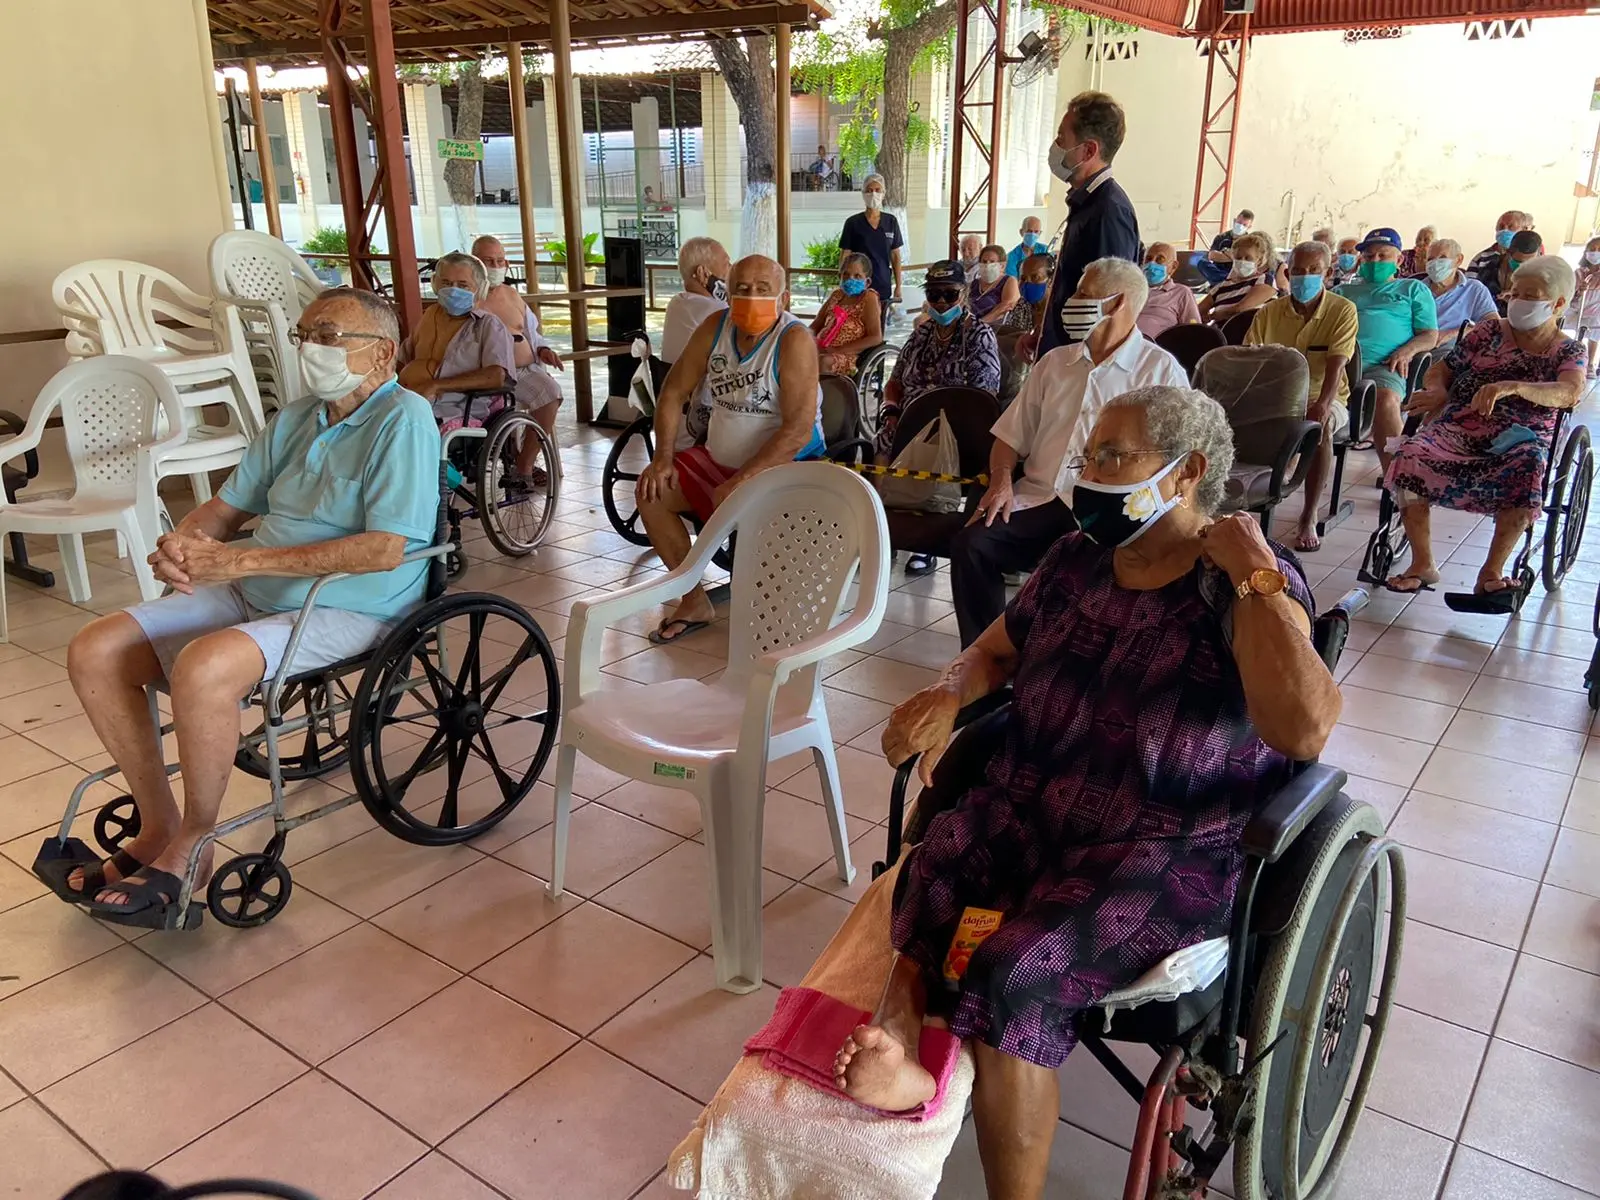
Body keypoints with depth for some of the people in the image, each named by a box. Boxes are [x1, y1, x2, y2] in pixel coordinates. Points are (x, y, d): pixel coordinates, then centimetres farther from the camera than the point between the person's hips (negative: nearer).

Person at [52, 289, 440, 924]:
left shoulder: (403, 420, -12)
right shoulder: (295, 419, 15)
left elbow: (385, 549, -23)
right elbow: (227, 506, 20)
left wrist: (240, 561, -22)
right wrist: (182, 543, -6)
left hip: (346, 609, -9)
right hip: (251, 594, 9)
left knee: (203, 667, -34)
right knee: (94, 651, -3)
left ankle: (190, 849, -10)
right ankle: (158, 827, 9)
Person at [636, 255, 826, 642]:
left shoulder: (794, 340, -20)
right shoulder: (715, 327, -2)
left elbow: (798, 431, -27)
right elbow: (674, 392, 6)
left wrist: (740, 483, -29)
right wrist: (663, 458, -7)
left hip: (784, 467, -7)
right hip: (718, 460, 7)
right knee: (652, 490, -4)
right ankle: (694, 601, 8)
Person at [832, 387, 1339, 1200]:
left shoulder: (1251, 585, -9)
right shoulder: (1075, 562, 8)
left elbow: (1305, 730, -25)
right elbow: (995, 651, 22)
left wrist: (1253, 574, -22)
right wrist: (948, 693, 0)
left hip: (1166, 855, -5)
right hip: (1025, 814, 6)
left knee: (1017, 973, -27)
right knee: (922, 872, -25)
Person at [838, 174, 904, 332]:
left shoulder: (891, 222, 7)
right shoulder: (853, 223, -1)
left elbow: (895, 256, 11)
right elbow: (844, 257, 0)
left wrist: (898, 286, 7)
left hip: (884, 288, 3)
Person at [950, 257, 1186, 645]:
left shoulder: (1161, 371, 5)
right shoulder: (1055, 362, 20)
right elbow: (1011, 435, 20)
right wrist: (1001, 480, -1)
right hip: (1038, 500, 5)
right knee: (972, 543, -22)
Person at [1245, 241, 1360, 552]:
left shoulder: (1342, 310, -3)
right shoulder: (1269, 312, 6)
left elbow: (1336, 363, -15)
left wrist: (1323, 404, -34)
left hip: (1325, 400, -2)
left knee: (1320, 424, -38)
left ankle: (1309, 516, -27)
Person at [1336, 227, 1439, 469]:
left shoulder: (1414, 289, 28)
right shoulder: (1344, 291, 35)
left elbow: (1430, 335, 19)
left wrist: (1408, 350, -5)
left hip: (1383, 365, -1)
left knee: (1386, 399, -38)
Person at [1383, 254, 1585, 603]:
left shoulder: (1569, 351, 7)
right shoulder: (1490, 332, 13)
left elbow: (1570, 393, -14)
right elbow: (1441, 370, 16)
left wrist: (1512, 387, -34)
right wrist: (1437, 391, -11)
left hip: (1521, 440, -2)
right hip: (1457, 429, 2)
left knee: (1528, 468, -37)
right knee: (1411, 456, -30)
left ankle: (1492, 571, -23)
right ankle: (1422, 564, -18)